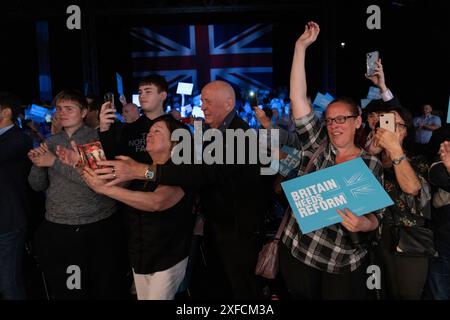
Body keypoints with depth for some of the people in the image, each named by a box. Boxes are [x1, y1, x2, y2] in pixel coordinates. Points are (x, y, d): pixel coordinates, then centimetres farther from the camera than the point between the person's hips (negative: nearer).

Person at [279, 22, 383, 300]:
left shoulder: (371, 164, -1)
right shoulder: (317, 145, -1)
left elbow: (374, 217, -2)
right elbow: (298, 98, -8)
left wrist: (361, 224, -26)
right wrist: (301, 47, -10)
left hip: (343, 263, -1)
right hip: (297, 251, 1)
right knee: (302, 297, 16)